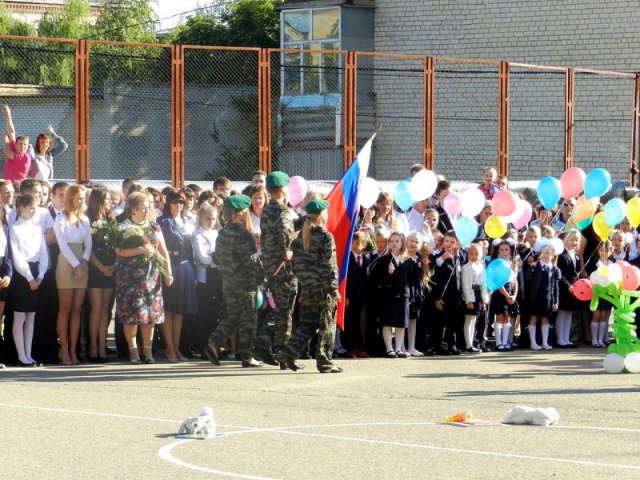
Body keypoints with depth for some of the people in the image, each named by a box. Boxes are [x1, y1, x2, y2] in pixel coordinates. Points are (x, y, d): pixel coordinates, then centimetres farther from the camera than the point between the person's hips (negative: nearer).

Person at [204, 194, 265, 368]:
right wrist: (262, 277, -8)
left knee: (232, 317, 17)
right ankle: (247, 357, 6)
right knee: (247, 320, 2)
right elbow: (251, 260, -19)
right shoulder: (242, 234, -18)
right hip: (245, 283, -8)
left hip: (228, 283, 8)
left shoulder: (222, 234, 8)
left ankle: (213, 344, 3)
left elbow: (218, 258, 14)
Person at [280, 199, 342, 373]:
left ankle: (289, 355, 4)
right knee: (326, 326, 3)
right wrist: (333, 289, -14)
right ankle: (324, 363, 4)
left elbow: (296, 262, 10)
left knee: (307, 325, 14)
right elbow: (328, 266, -15)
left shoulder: (301, 236, 7)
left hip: (307, 288, 6)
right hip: (323, 288, -6)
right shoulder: (325, 237, -12)